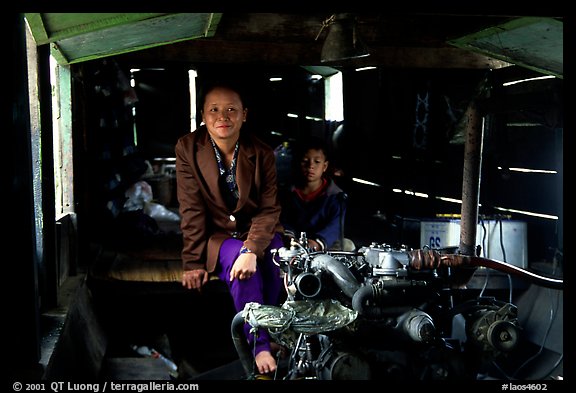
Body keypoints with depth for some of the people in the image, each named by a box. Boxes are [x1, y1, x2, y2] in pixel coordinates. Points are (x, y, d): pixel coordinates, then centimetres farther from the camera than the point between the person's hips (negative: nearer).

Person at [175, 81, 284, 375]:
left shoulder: (262, 153, -8)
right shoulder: (187, 148, -10)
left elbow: (269, 209, -9)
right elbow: (191, 211, -10)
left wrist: (252, 250, -26)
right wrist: (194, 262, -12)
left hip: (258, 232, 2)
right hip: (217, 236, -2)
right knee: (238, 262, -32)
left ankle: (263, 327, -6)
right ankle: (259, 345, -22)